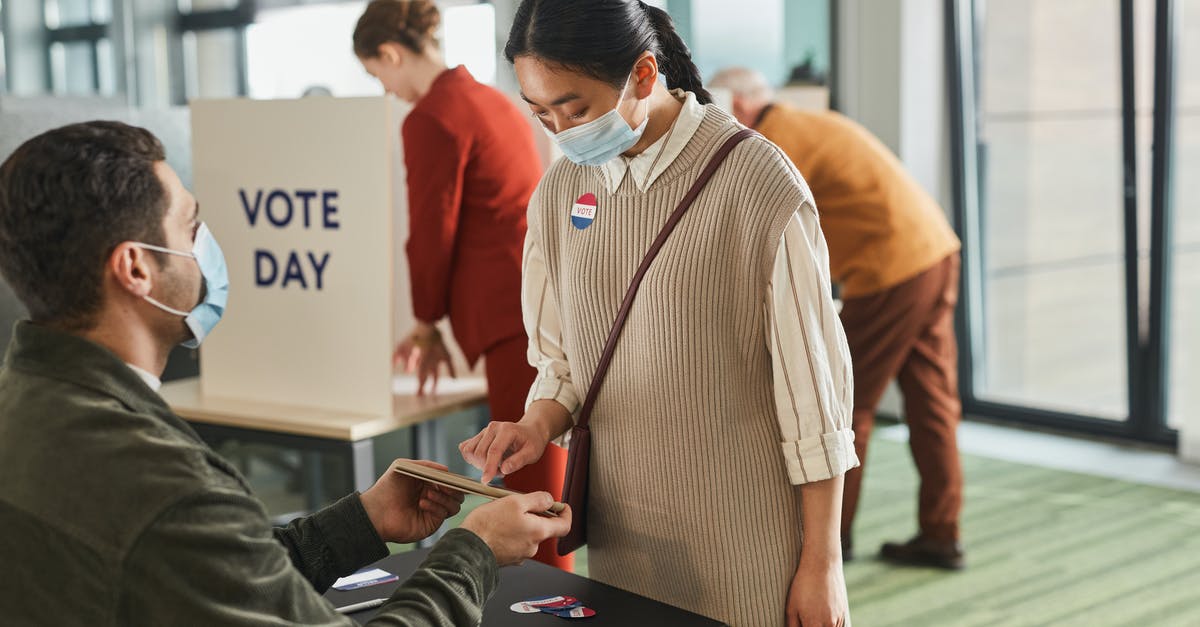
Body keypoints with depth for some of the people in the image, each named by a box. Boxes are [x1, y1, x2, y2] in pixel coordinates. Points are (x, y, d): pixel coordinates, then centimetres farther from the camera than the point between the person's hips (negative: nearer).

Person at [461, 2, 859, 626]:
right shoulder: (557, 194, 3)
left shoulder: (757, 183, -14)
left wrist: (822, 564, -8)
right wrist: (538, 426, -9)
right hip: (619, 538, 5)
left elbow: (812, 387, -11)